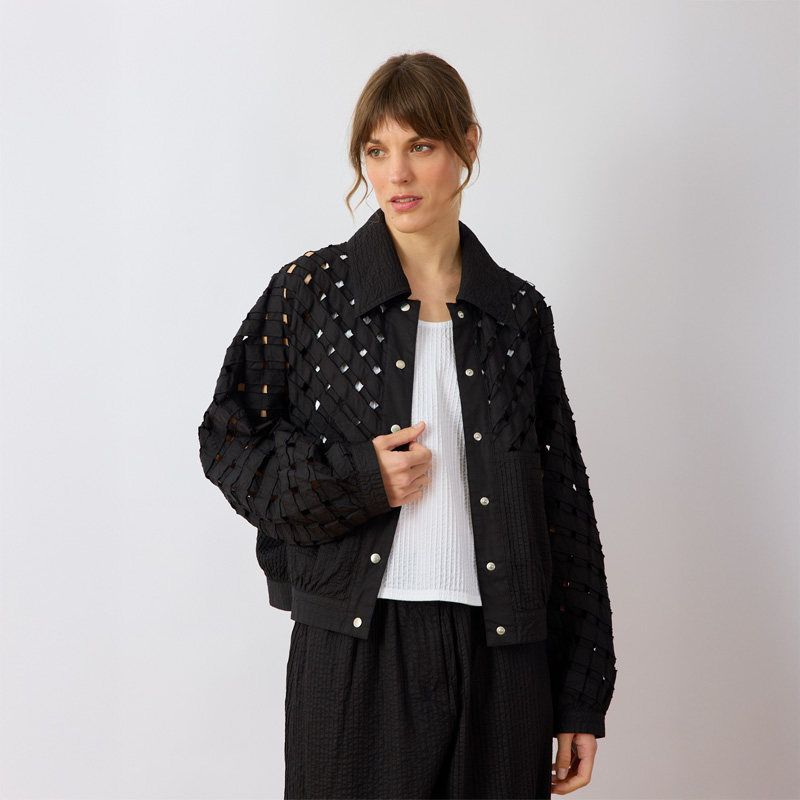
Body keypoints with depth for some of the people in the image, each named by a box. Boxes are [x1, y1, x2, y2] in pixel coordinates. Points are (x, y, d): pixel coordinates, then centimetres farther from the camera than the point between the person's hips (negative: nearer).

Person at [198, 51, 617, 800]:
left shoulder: (518, 311, 6)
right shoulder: (312, 290, 2)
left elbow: (564, 506, 7)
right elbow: (227, 442, 5)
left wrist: (581, 697, 5)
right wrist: (356, 481, -12)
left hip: (498, 654, 2)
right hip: (354, 650, -1)